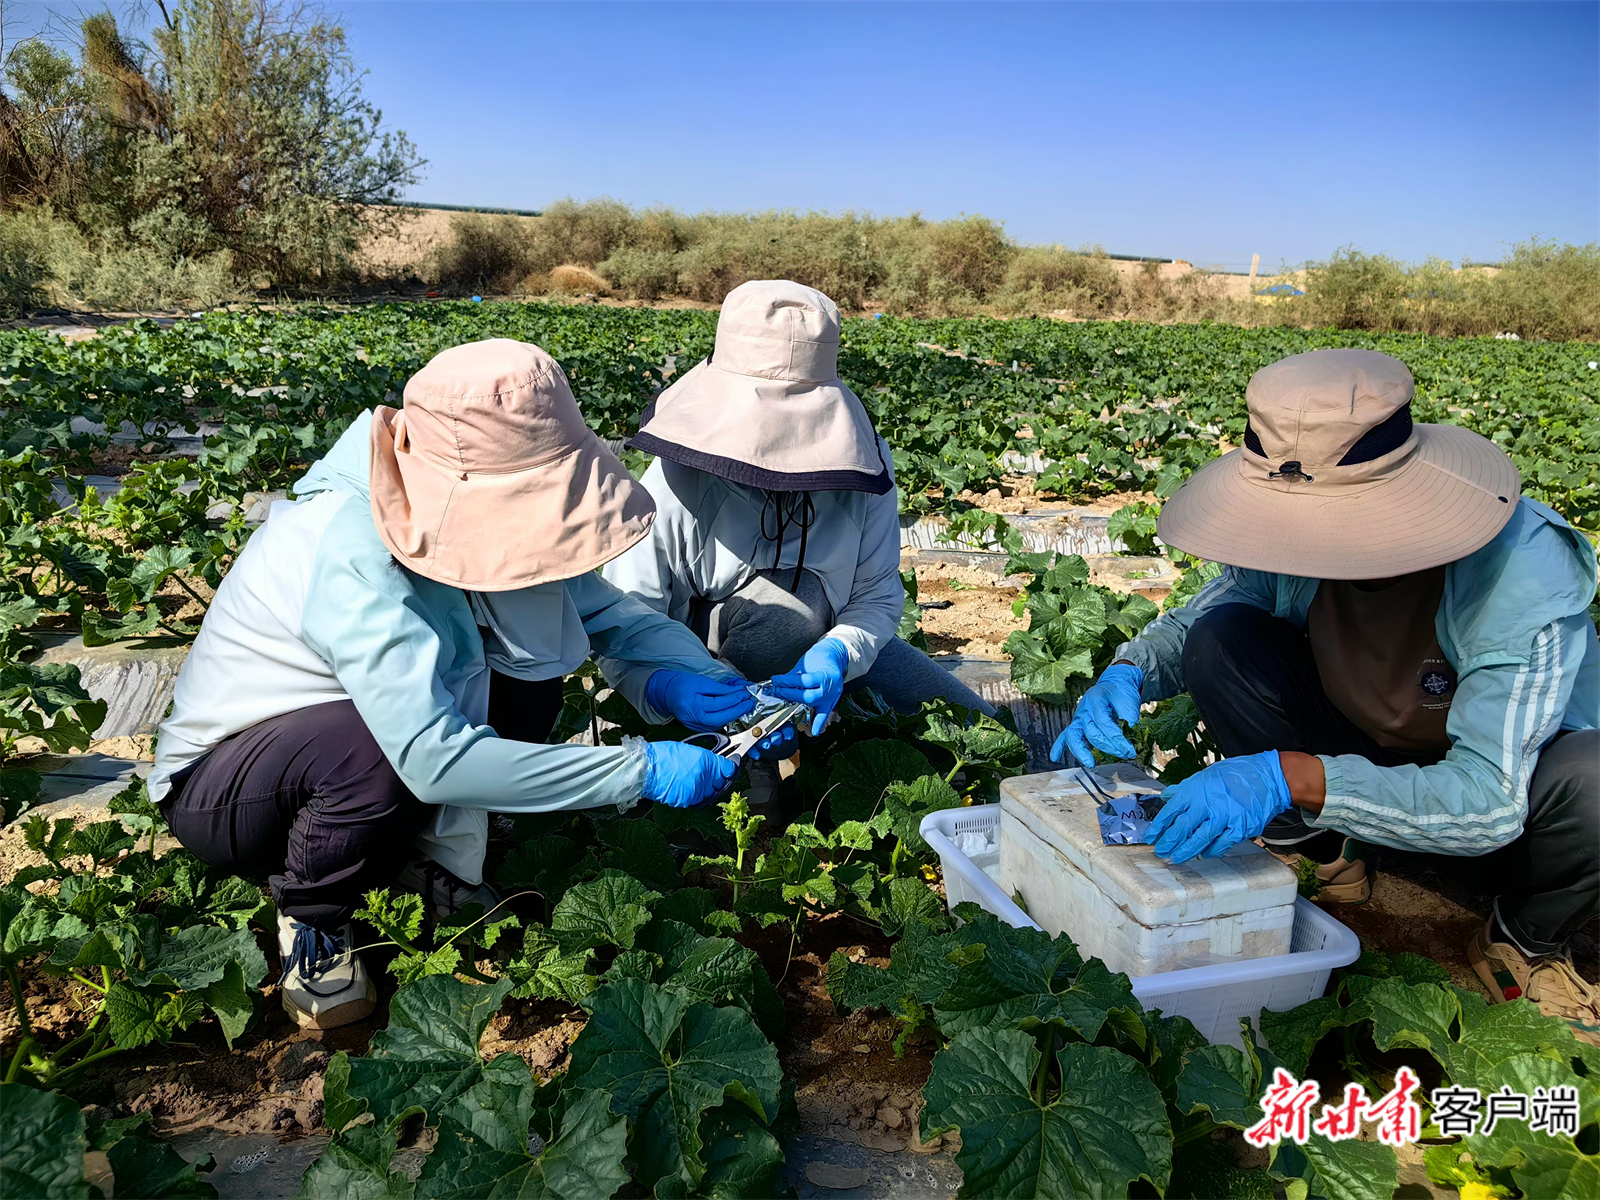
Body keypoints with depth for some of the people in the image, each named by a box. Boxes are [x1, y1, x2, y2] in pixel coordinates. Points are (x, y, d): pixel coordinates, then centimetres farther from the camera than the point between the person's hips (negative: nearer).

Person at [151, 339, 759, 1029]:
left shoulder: (451, 514, -12)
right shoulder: (354, 556, -35)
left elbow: (599, 605, -5)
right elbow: (432, 755, -42)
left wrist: (675, 671, -27)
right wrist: (640, 770, -38)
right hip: (214, 787, -6)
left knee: (529, 683, -12)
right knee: (378, 747, -37)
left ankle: (427, 856, 6)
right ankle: (311, 918, -7)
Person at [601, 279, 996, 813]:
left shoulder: (861, 467, -18)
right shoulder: (676, 485, -26)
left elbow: (879, 595, -14)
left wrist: (838, 653, -36)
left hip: (829, 640, 4)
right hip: (707, 662, -3)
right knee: (791, 600, -37)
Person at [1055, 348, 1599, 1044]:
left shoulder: (1522, 569, -35)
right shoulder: (1300, 538, -22)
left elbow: (1488, 798, -41)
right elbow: (1193, 619, -4)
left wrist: (1290, 776, -52)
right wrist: (1128, 674, -27)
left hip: (1507, 775, -3)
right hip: (1369, 744, 4)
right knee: (1221, 637, -19)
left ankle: (1526, 943, -3)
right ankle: (1320, 856, 2)